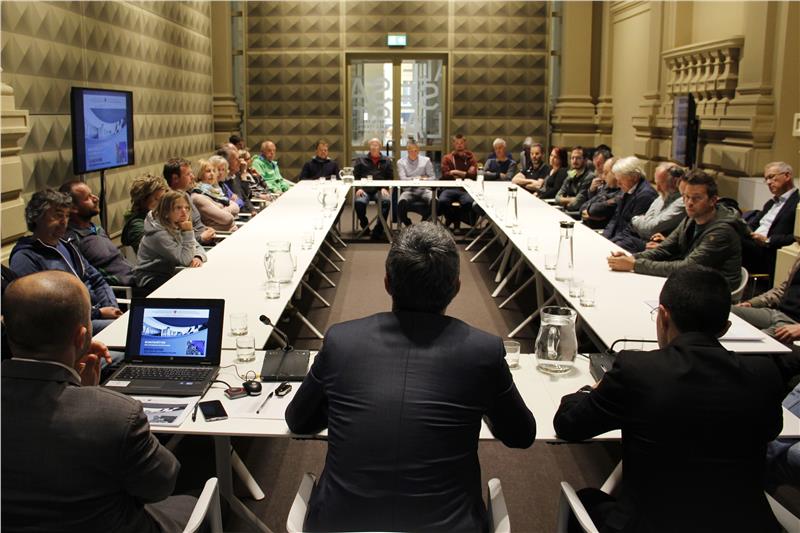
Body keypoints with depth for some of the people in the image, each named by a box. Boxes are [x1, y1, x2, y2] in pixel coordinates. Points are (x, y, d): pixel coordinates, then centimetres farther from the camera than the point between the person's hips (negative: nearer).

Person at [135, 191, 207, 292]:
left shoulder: (177, 227, 2)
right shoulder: (159, 234, -24)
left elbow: (197, 247, 3)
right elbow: (186, 260, -25)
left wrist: (198, 257, -20)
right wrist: (188, 232, -30)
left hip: (170, 274, 8)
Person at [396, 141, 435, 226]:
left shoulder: (426, 160, 14)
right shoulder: (401, 162, 10)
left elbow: (433, 177, 8)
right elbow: (403, 179, -2)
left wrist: (425, 180, -13)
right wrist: (418, 178, -8)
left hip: (423, 190, 1)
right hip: (408, 190, -1)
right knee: (401, 202, -35)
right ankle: (409, 226, -10)